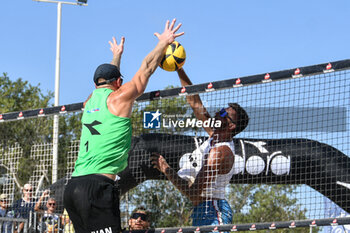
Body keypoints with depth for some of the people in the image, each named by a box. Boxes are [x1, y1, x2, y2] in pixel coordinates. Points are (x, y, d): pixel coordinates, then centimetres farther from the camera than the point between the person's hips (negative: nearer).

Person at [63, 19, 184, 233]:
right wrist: (164, 42, 23)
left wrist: (117, 56, 56)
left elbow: (107, 83, 42)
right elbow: (146, 69, 11)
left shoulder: (90, 101, 19)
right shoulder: (119, 98, 1)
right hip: (97, 184, -8)